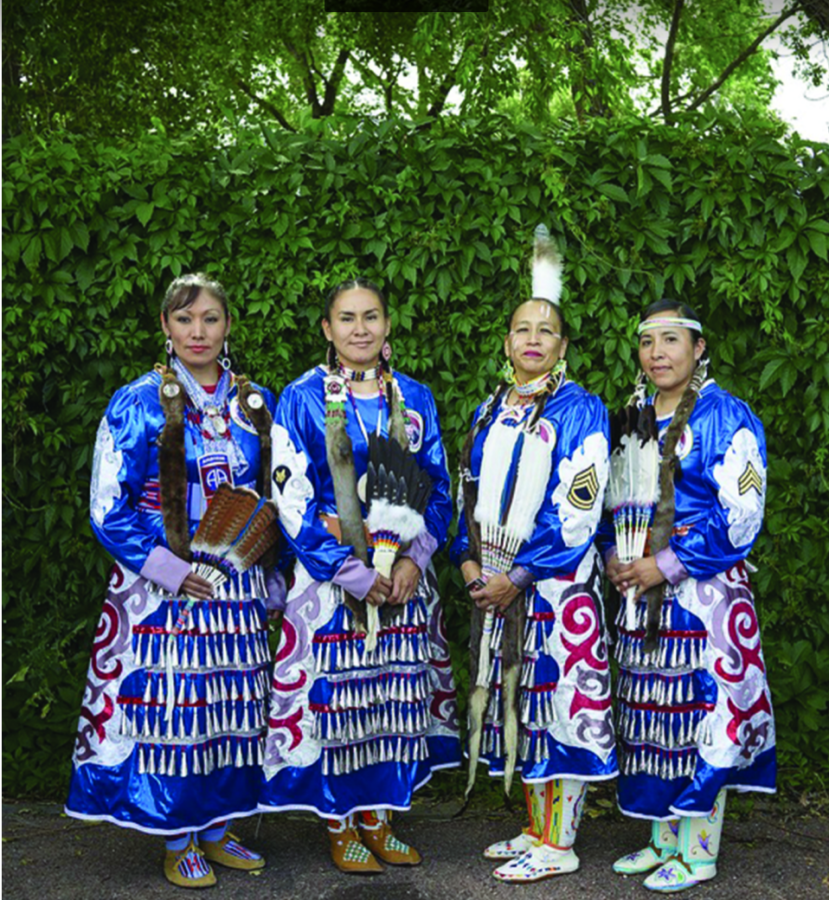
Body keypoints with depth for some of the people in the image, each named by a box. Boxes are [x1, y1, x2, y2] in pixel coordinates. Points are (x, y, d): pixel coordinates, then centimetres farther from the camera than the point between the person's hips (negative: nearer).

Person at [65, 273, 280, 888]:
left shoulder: (256, 404, 7)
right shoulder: (137, 405, -5)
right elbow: (109, 508, -8)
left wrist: (264, 568, 7)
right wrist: (168, 570, -13)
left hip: (238, 585, 4)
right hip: (163, 587, -4)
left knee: (231, 708, 10)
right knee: (171, 705, 1)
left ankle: (218, 830, 25)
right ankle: (179, 841, 16)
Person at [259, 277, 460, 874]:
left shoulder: (414, 398, 7)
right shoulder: (303, 399, -3)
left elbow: (439, 489, 9)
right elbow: (292, 499, -8)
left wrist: (414, 559, -7)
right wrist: (354, 573, -13)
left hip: (405, 573, 4)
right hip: (331, 574, -3)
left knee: (396, 698, 7)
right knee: (335, 694, 0)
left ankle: (380, 820, 22)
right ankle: (341, 828, 15)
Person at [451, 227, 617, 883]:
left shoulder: (579, 412, -7)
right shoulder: (491, 413, 13)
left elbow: (578, 510, -14)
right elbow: (472, 492, 17)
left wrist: (518, 576, -15)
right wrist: (470, 559, 1)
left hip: (556, 584, -6)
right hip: (497, 584, 7)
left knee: (560, 707, -2)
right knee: (519, 708, 12)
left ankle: (559, 845, 9)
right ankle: (537, 829, 25)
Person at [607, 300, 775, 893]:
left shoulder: (726, 417, -8)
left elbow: (740, 517, -14)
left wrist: (668, 564, -16)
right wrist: (615, 558, 3)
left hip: (704, 593, -7)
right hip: (645, 593, 7)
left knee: (703, 710, -2)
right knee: (654, 714, 11)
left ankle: (698, 852, 10)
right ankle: (663, 840, 23)